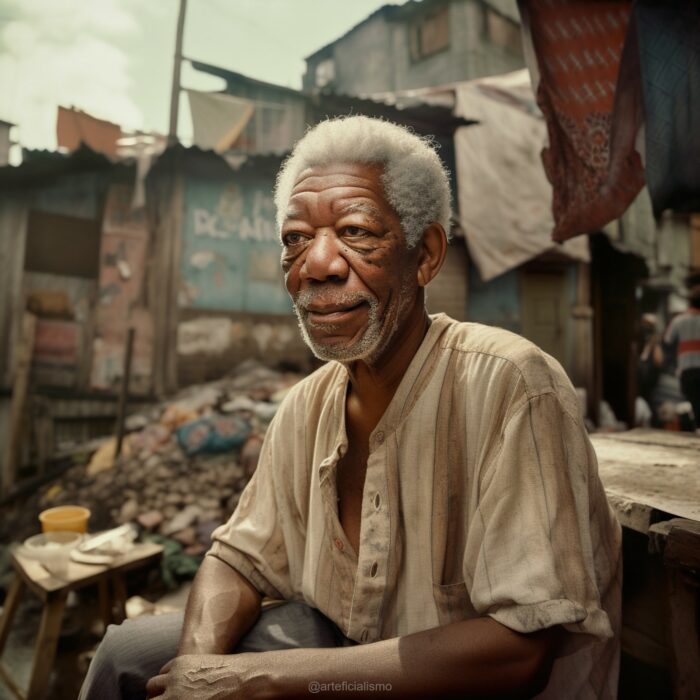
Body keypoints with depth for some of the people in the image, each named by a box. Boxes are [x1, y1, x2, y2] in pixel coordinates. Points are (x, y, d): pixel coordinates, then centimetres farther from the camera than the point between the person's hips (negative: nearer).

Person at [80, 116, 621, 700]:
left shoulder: (509, 386, -26)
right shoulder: (308, 405, -5)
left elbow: (522, 651, -28)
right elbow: (242, 558, 3)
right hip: (340, 643, 5)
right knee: (128, 653, 2)